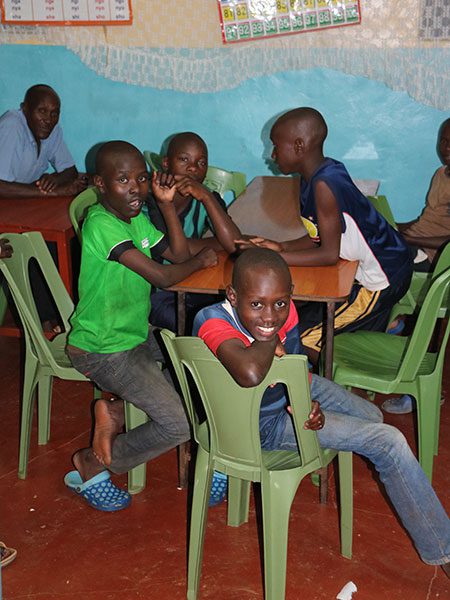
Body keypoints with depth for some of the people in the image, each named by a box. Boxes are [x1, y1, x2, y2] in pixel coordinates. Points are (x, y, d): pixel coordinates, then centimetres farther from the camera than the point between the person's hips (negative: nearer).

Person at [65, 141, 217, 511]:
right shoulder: (101, 224, -24)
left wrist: (167, 204, -6)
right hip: (102, 351, -9)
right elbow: (163, 277, -26)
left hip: (137, 335, 9)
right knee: (179, 425, -15)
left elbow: (179, 255, 2)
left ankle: (115, 412, 12)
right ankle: (90, 467, 5)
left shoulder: (136, 218, 5)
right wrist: (202, 260, -8)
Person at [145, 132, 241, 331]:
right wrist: (221, 243, -10)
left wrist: (206, 196, -28)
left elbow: (235, 245, -19)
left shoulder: (206, 199, -2)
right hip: (155, 292, -4)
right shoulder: (149, 199, -15)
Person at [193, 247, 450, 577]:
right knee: (389, 443, -10)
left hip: (289, 391, 7)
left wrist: (307, 401, -20)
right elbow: (250, 374, -59)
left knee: (373, 416, 27)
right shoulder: (213, 322, -38)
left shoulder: (284, 311, -19)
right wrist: (270, 341, -37)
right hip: (265, 425, -7)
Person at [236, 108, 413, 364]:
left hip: (381, 280, -9)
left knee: (302, 340, -7)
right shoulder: (316, 175, 3)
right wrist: (281, 247, -6)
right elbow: (320, 237, 8)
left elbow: (330, 253, -23)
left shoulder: (324, 184, -25)